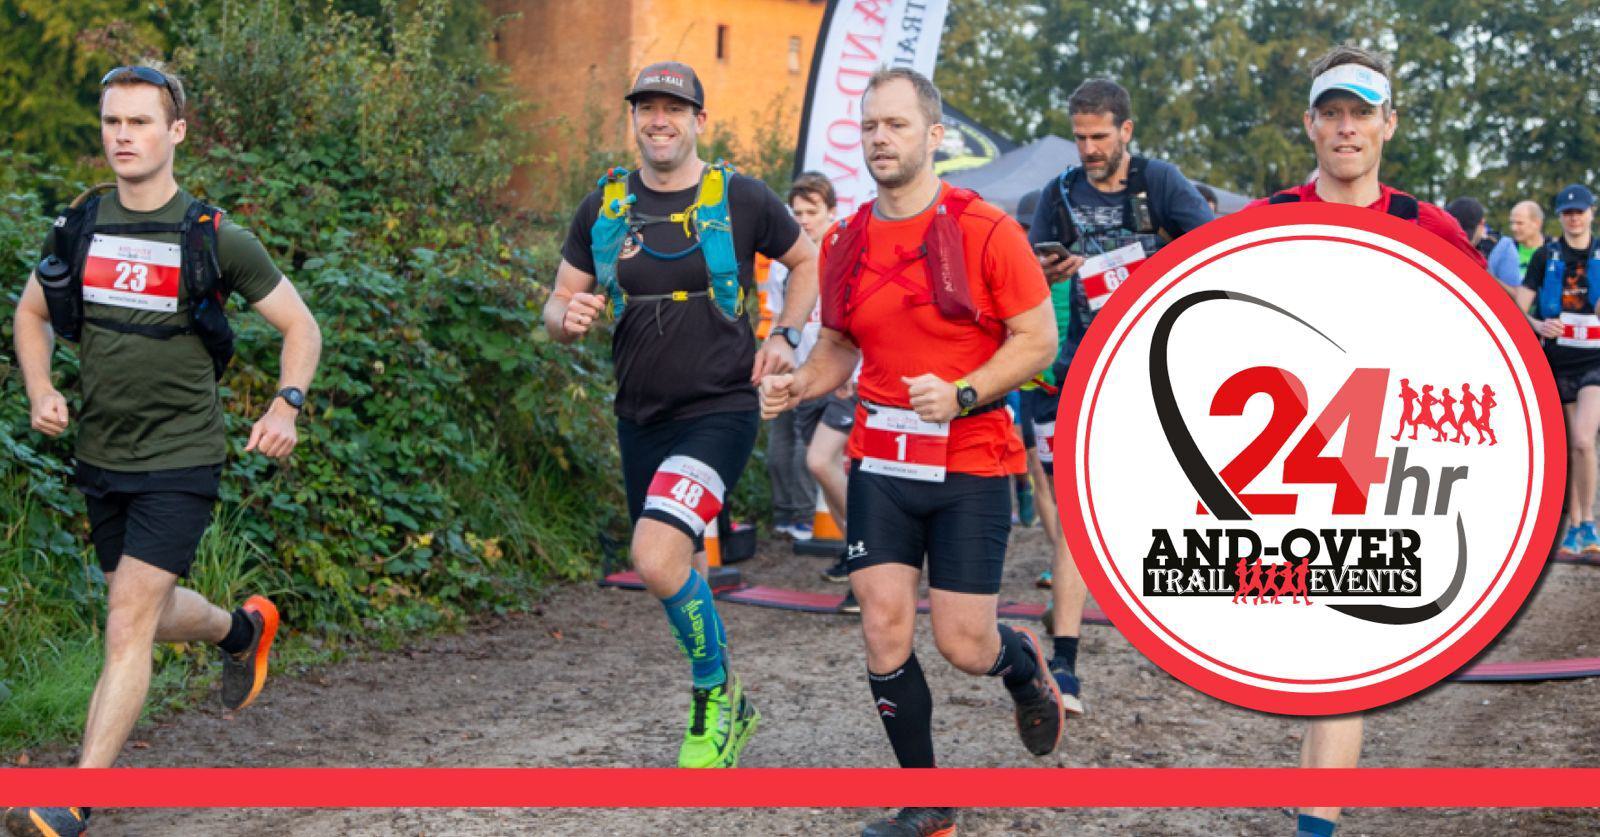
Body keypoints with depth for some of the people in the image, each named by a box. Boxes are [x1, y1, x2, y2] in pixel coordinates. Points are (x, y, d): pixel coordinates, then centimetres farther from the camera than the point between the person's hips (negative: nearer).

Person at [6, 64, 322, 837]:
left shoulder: (215, 239, -8)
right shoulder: (79, 227, 2)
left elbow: (299, 325, 1)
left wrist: (287, 405, -15)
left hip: (180, 460, -5)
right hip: (101, 455, 5)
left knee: (128, 623, -12)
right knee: (153, 613, 19)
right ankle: (242, 628, 52)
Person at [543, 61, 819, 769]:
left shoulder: (741, 199, -4)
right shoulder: (603, 207, 4)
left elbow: (807, 261, 12)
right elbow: (558, 307, 7)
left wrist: (785, 337, -1)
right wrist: (569, 317, -16)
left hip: (719, 410, -5)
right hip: (640, 418, 5)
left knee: (657, 558, -23)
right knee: (681, 573, 15)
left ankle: (715, 696, -1)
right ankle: (727, 710, 36)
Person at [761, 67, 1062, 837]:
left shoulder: (985, 231, -9)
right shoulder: (845, 243, 5)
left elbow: (1038, 339, -8)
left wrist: (960, 395, -22)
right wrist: (797, 386, -4)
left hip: (972, 465, -4)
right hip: (880, 464, 4)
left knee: (963, 645, -3)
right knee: (883, 630, -3)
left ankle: (1025, 668, 36)